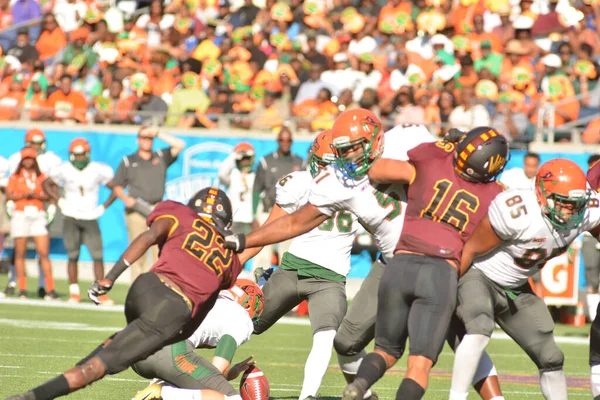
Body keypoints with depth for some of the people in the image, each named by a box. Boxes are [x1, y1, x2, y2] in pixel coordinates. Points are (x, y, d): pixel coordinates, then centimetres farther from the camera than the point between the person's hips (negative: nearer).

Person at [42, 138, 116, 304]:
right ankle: (74, 292, 11)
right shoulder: (64, 170, -2)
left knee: (98, 256, -8)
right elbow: (46, 184, 11)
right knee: (73, 256, 2)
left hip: (90, 218, 0)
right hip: (71, 218, 0)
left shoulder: (98, 171, -3)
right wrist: (60, 202, 3)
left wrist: (103, 207, -2)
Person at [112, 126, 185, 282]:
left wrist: (158, 134, 1)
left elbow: (179, 145, 4)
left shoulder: (161, 157, 14)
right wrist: (125, 198, -9)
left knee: (159, 250, -6)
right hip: (136, 210, -1)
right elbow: (117, 186, 11)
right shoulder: (128, 161, 11)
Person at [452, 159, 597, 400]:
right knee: (479, 329, -35)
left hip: (516, 289, 7)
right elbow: (472, 250, -22)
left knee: (550, 358, 7)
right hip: (479, 276, -7)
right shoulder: (517, 214, -34)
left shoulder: (587, 212, -16)